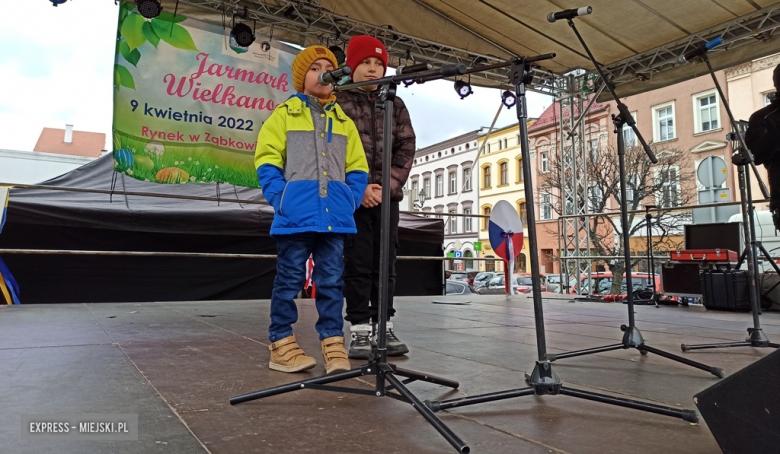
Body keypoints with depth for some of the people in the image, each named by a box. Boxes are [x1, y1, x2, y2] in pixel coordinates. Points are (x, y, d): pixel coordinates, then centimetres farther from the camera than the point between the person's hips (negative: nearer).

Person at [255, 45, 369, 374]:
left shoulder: (343, 121, 19)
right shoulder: (285, 114, 8)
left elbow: (357, 167, 16)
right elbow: (267, 161, 1)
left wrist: (350, 201, 2)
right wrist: (280, 199, -11)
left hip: (335, 215, 4)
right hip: (296, 214, -3)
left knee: (332, 280, 6)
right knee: (289, 278, 2)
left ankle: (333, 345, 13)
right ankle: (281, 345, 13)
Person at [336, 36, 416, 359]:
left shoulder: (395, 105, 15)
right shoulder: (339, 102, 5)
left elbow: (406, 148, 7)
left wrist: (388, 185, -7)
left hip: (387, 195, 3)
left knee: (385, 265, 5)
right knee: (357, 264, -3)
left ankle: (385, 328, 12)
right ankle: (360, 331, 4)